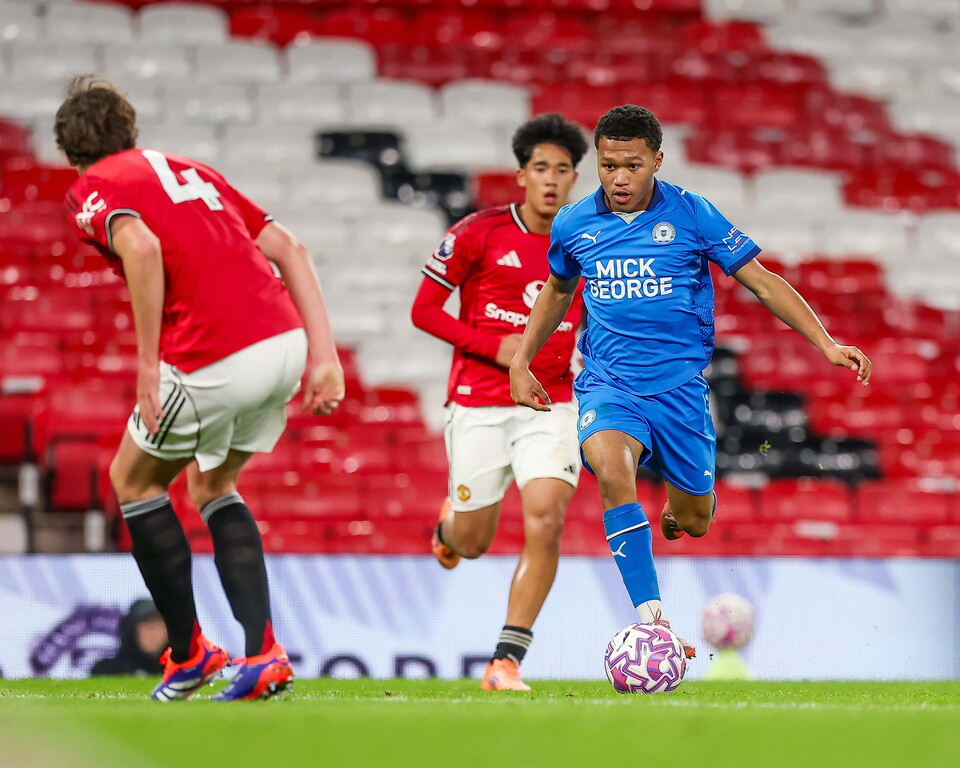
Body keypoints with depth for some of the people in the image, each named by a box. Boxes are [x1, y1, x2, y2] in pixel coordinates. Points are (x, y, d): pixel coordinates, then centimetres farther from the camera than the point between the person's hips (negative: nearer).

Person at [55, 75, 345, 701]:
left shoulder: (94, 189, 5)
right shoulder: (188, 170, 26)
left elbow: (142, 248, -18)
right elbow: (290, 249, 19)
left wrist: (148, 364, -16)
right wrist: (323, 353, 13)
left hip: (213, 362, -6)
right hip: (285, 342, 6)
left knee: (133, 481, 20)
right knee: (214, 487, 26)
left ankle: (189, 651, 20)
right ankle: (263, 653, 11)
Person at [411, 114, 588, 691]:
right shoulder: (478, 234, -6)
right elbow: (424, 309, -3)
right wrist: (495, 346, -14)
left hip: (551, 405, 1)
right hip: (479, 404, -1)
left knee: (546, 523, -19)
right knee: (473, 544, 7)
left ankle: (507, 661, -13)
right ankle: (449, 525, 47)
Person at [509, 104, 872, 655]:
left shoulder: (691, 214, -5)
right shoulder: (574, 224, 3)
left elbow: (761, 281, 0)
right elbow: (558, 292, 24)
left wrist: (827, 343, -7)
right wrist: (522, 363, 19)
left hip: (680, 385, 0)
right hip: (607, 382, 0)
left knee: (695, 521, 5)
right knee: (610, 464, -32)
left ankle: (675, 507, 48)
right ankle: (652, 620, -34)